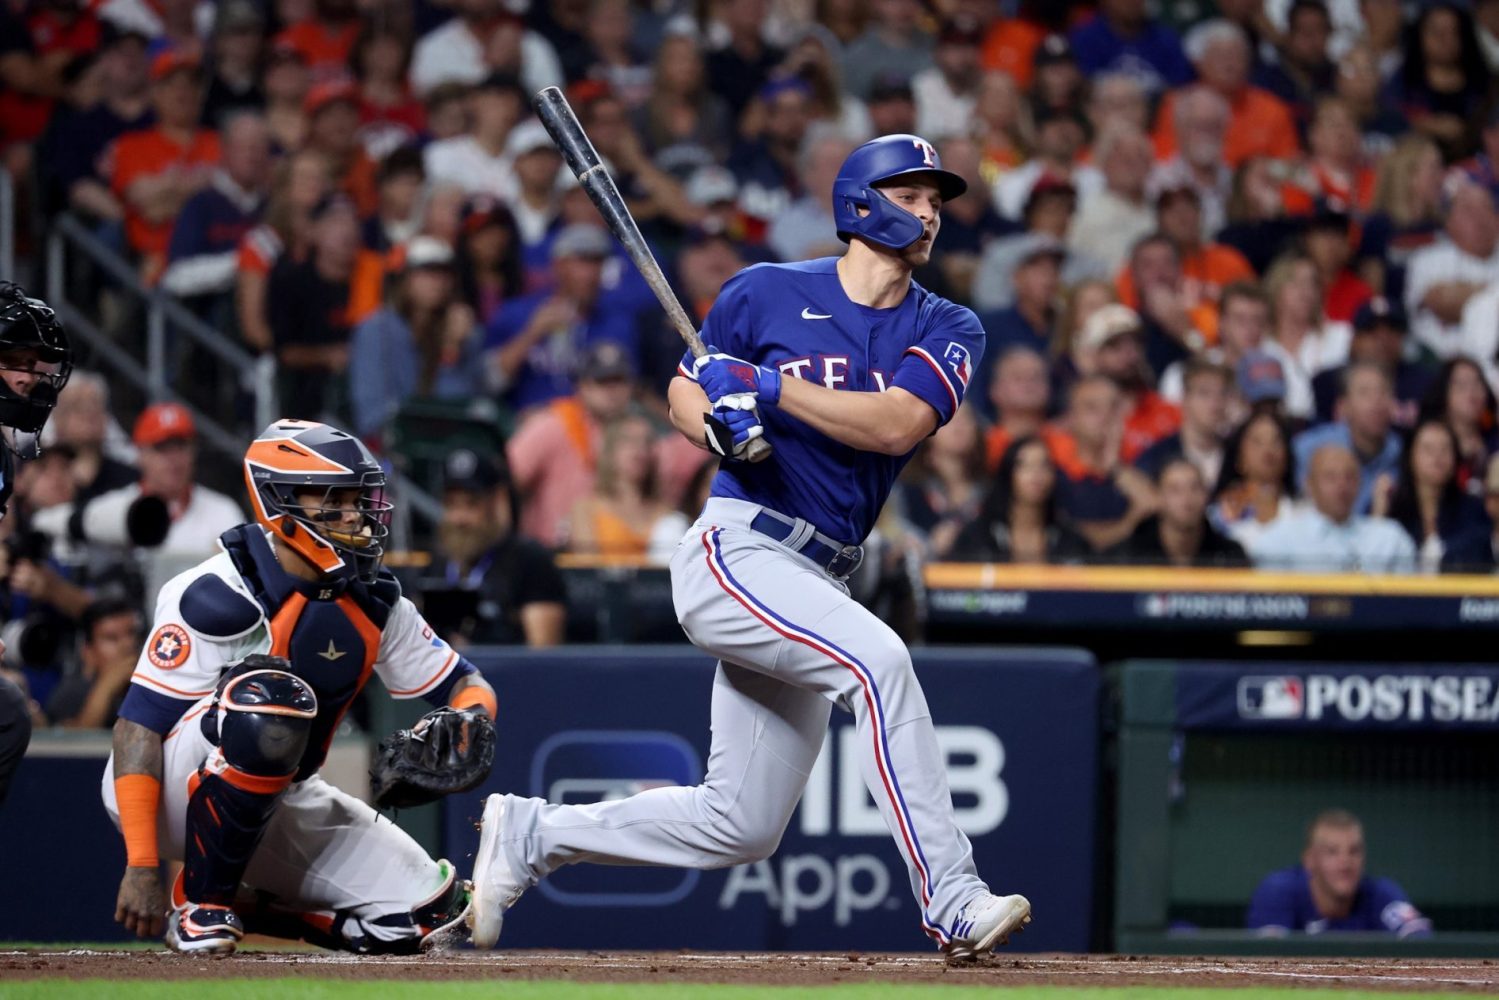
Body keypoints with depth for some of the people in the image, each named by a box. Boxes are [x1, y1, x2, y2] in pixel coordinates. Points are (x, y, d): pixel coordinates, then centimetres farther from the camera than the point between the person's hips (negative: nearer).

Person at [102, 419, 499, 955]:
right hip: (164, 791, -7)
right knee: (271, 696, -37)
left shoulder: (375, 604, -1)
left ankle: (243, 906, 9)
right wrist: (141, 865, -30)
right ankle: (200, 903, -21)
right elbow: (139, 726, -24)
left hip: (274, 801, 7)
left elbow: (468, 687, 6)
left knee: (425, 911, -9)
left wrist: (471, 720, -20)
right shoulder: (219, 596, -23)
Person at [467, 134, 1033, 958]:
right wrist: (722, 426, -11)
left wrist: (766, 387, -17)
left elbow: (897, 424, -12)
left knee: (741, 826, 8)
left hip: (817, 581, 6)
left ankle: (530, 836, 26)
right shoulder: (768, 294, 1)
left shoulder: (947, 332, 6)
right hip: (736, 548, -6)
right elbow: (684, 394, 11)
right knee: (877, 659, -31)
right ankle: (950, 899, -32)